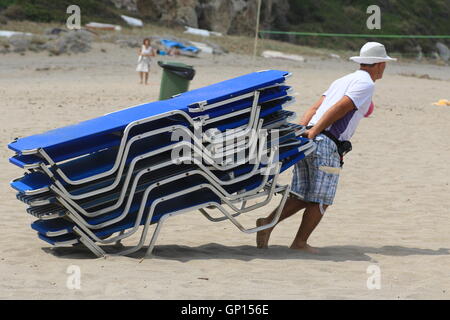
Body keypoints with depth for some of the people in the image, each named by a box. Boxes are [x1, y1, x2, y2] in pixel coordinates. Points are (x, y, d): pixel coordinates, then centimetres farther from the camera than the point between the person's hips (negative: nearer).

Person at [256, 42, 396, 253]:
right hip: (327, 145, -8)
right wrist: (313, 133, -16)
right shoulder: (366, 84, -3)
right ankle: (300, 242, 3)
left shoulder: (342, 81, 25)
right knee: (321, 201, 1)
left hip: (308, 142, 8)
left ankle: (268, 222, -3)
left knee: (302, 197, 10)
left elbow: (315, 108, 16)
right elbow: (338, 109, -14)